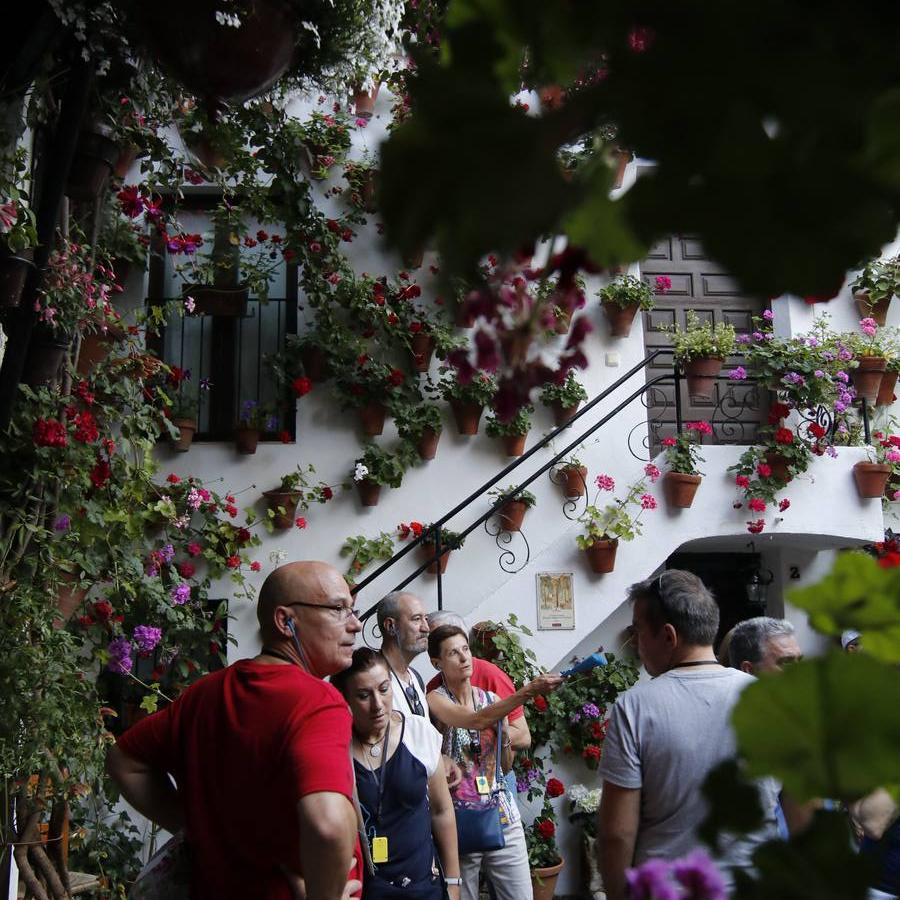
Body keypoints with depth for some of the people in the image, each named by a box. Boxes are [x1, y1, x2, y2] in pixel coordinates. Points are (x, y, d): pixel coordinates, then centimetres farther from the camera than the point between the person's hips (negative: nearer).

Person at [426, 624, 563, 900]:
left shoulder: (491, 699, 6)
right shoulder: (435, 700, -7)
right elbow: (475, 721, -28)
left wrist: (503, 732, -5)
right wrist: (527, 691, -34)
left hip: (502, 814, 4)